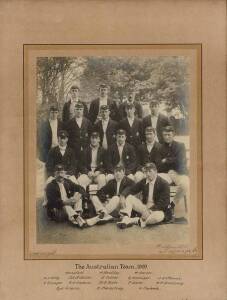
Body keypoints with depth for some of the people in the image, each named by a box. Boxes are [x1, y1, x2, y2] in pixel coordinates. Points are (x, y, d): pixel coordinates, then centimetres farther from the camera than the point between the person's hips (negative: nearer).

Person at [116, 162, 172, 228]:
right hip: (144, 207, 5)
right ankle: (125, 218, -35)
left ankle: (131, 220, -37)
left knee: (159, 216, -41)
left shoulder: (164, 184, -10)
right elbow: (131, 190, 7)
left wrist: (151, 210, -32)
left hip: (157, 209, -5)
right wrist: (123, 196, -17)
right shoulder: (143, 182, 7)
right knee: (128, 197, -12)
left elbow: (164, 202, -19)